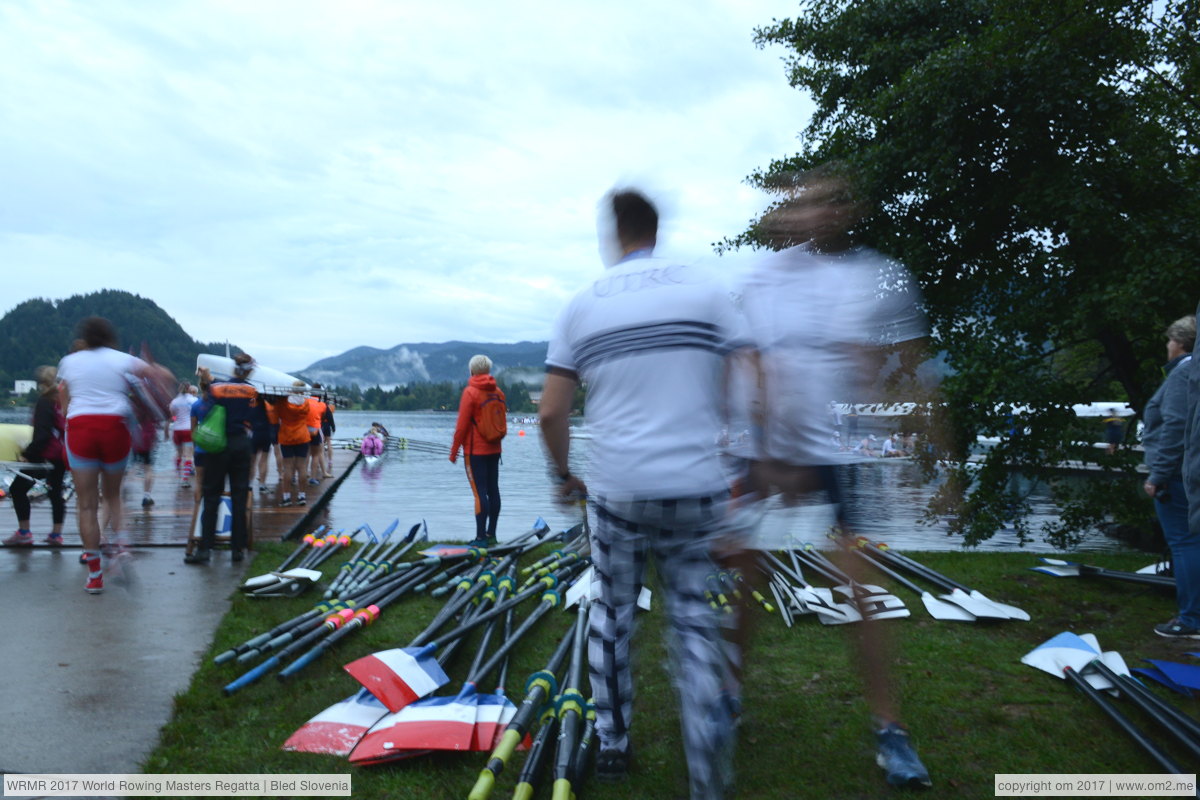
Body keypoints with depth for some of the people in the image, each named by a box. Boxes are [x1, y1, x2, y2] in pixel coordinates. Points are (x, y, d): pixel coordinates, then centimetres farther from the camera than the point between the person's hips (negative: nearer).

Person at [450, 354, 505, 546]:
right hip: (494, 450, 6)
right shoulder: (498, 392, 7)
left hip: (475, 451, -6)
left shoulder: (470, 392, -11)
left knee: (480, 492, -6)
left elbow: (462, 425, -11)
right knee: (493, 490, 9)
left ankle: (481, 537, -6)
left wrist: (454, 450, -4)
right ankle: (491, 535, 17)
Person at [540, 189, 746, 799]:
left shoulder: (583, 307, 2)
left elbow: (551, 412, -1)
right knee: (693, 619, 10)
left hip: (616, 492, 0)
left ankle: (612, 745, 27)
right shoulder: (706, 290, 1)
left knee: (612, 616, 17)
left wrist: (564, 475, 14)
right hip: (696, 490, 0)